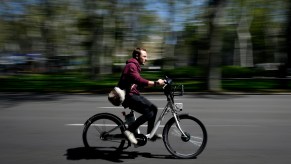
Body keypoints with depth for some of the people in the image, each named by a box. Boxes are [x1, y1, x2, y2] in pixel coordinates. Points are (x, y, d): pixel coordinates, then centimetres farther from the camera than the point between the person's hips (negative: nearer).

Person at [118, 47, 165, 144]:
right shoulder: (131, 65, -14)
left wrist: (156, 83, 7)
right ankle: (130, 131, -9)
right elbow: (139, 81, -29)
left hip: (134, 94, 10)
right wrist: (156, 83, -31)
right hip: (129, 96, -10)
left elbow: (140, 82, 17)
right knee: (149, 113, -19)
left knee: (154, 109, 7)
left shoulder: (135, 66, 20)